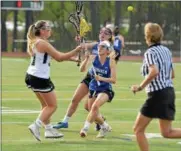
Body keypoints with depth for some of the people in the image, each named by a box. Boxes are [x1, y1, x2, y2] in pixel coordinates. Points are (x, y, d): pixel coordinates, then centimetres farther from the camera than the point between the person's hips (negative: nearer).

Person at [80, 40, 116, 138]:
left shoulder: (111, 62, -10)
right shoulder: (94, 58, -5)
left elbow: (113, 80, -12)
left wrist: (102, 78, -28)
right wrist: (87, 58, -34)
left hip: (105, 89, -4)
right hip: (93, 89, 4)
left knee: (95, 106, -29)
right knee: (93, 113, 9)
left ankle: (85, 128, -27)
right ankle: (104, 127, 36)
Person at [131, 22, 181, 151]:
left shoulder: (150, 53, -11)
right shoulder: (166, 50, 11)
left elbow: (154, 72, -28)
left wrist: (140, 87, -18)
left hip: (157, 94, -8)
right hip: (169, 91, 8)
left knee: (138, 130, 4)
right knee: (167, 132, 11)